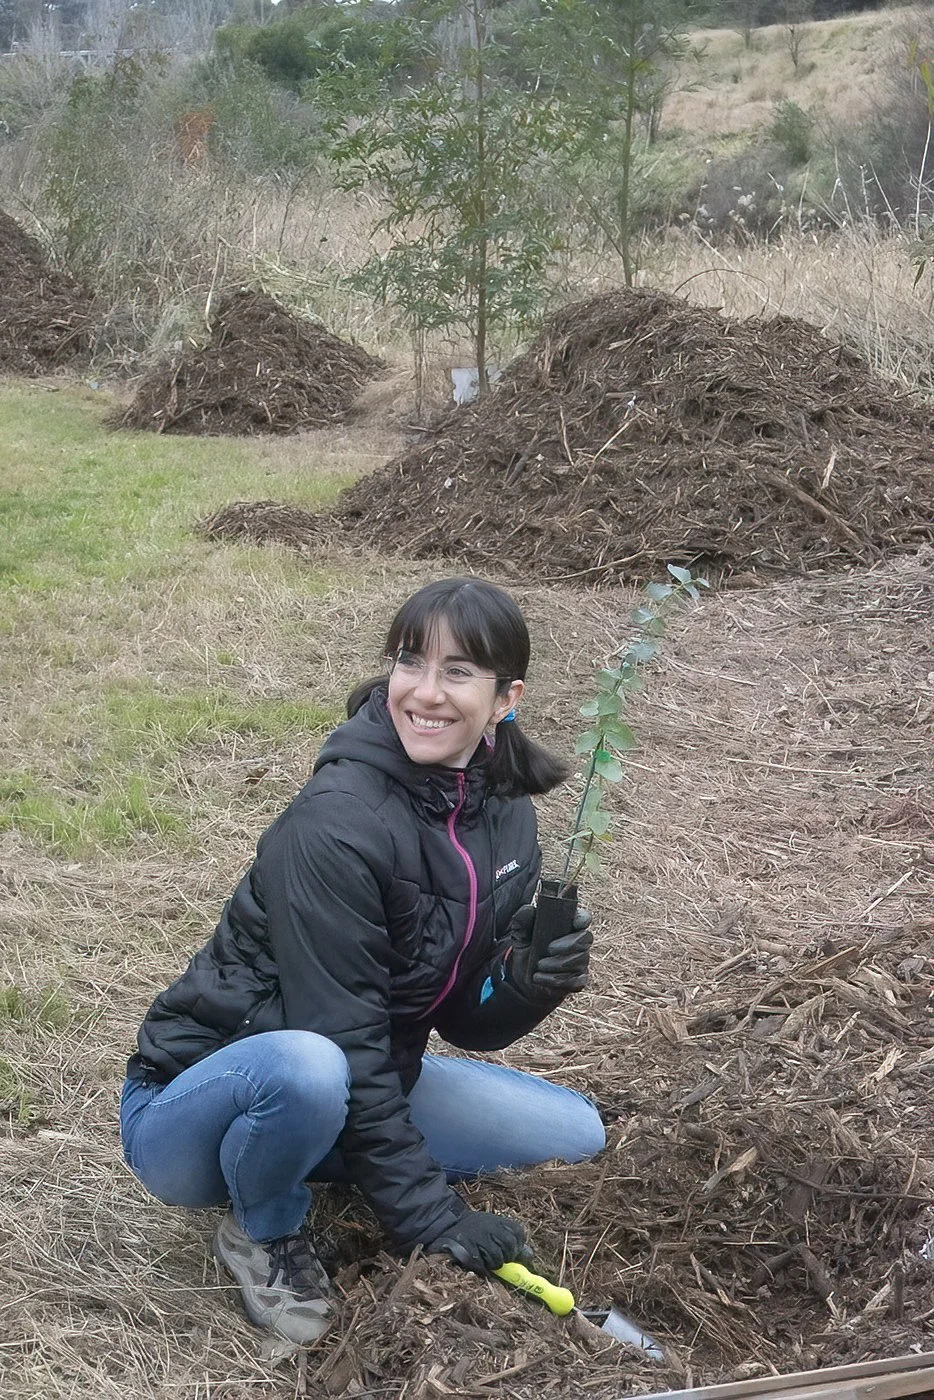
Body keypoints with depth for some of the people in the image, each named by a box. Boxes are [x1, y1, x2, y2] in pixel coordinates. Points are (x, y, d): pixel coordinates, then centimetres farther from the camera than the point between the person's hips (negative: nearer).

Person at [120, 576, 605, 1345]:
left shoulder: (505, 819, -4)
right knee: (309, 1066, -39)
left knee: (575, 1134, 3)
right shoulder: (337, 824, -27)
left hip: (357, 1095, 7)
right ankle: (264, 1230, -5)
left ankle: (313, 1168, 10)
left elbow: (468, 1022, 0)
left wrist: (531, 982, -22)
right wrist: (431, 1215, -23)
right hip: (196, 1102, -7)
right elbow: (343, 1044, -26)